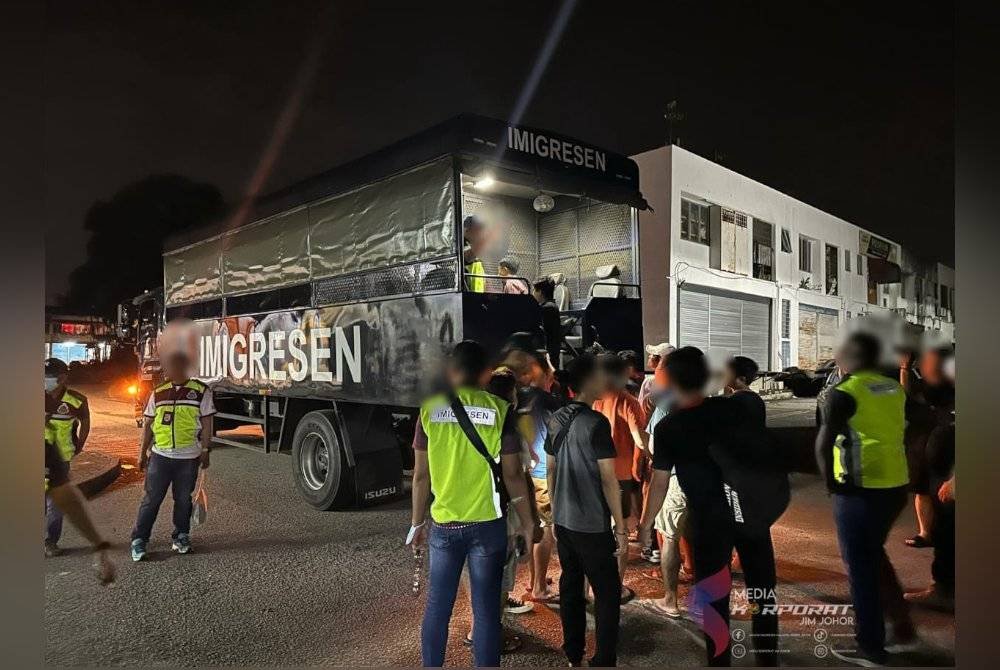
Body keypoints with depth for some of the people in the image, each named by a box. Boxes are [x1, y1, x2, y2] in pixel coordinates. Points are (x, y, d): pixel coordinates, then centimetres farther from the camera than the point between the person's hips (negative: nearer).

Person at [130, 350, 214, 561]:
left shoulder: (201, 391, -3)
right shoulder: (158, 393, 5)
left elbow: (206, 423, -1)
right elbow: (148, 424, 10)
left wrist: (205, 450, -3)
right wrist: (143, 452, 9)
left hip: (188, 457, -1)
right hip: (160, 455, 1)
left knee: (183, 499, 10)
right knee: (151, 498, 3)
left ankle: (181, 537, 24)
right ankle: (139, 540, 12)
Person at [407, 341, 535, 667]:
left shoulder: (430, 409, -3)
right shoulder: (499, 410, -7)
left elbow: (421, 475, 0)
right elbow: (512, 475, -5)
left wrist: (417, 522, 12)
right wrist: (527, 523, 6)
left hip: (443, 525, 2)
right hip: (488, 524, -1)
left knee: (437, 607, 16)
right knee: (486, 610, 9)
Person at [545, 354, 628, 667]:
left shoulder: (556, 419, 3)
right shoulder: (597, 422, -18)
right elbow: (608, 479, -17)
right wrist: (620, 527, -11)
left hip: (563, 521, 7)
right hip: (593, 525, -7)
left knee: (570, 587, 16)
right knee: (608, 593, 6)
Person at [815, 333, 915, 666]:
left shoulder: (844, 393, -14)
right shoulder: (894, 388, 8)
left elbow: (823, 445, -18)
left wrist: (830, 482, -8)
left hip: (859, 491, -7)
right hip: (895, 486, 7)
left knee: (860, 566, 5)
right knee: (874, 554, 26)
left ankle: (871, 647, 16)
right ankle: (901, 621, 31)